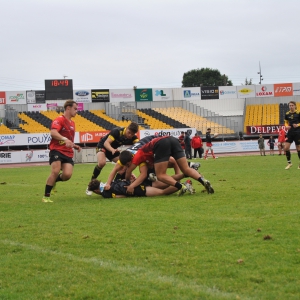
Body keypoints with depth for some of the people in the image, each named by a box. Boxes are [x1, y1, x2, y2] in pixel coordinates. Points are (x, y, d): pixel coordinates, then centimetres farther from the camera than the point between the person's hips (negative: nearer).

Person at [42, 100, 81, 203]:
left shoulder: (72, 123, 21)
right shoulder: (59, 120, -6)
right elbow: (53, 132, -25)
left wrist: (75, 146, 17)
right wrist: (64, 139, -38)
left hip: (68, 153, 7)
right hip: (57, 150, -7)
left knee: (67, 175, -15)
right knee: (55, 171, -21)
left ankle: (53, 181, 18)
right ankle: (46, 196, -8)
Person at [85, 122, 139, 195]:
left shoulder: (133, 137, -17)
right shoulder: (117, 131, -30)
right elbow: (106, 143, -34)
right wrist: (112, 150, -55)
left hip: (113, 149, 6)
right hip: (103, 146, -6)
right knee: (102, 163, -31)